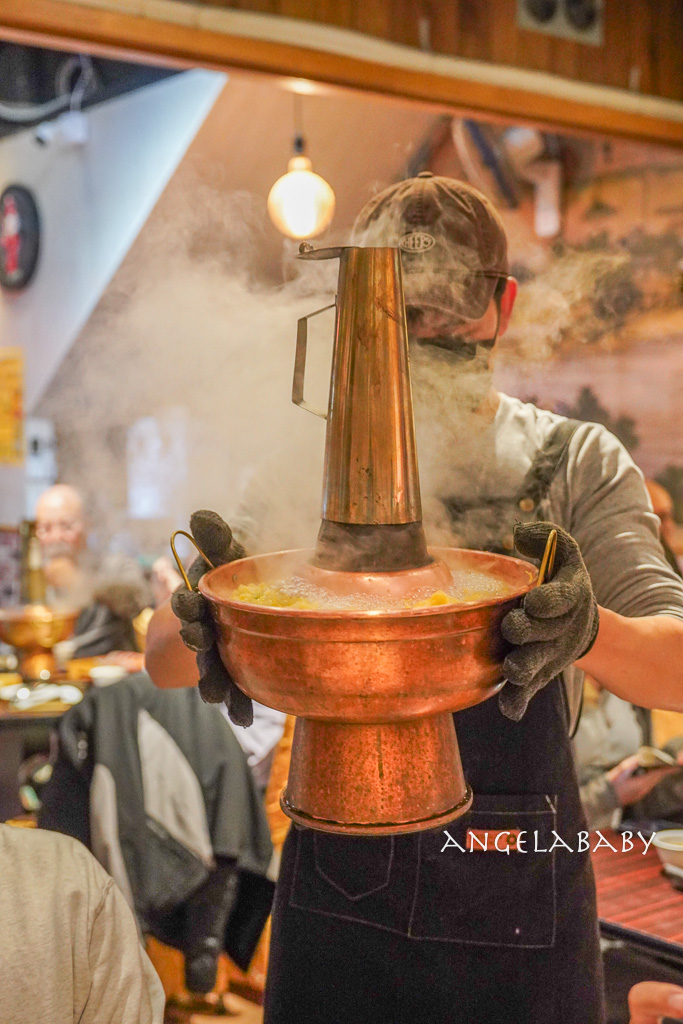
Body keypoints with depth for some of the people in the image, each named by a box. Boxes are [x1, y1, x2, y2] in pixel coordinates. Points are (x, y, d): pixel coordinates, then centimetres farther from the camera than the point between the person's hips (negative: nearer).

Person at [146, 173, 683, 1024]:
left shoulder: (578, 464, -4)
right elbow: (162, 657, -5)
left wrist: (589, 632, -35)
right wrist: (201, 629, -30)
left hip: (514, 896, -1)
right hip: (335, 881, 1)